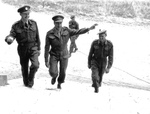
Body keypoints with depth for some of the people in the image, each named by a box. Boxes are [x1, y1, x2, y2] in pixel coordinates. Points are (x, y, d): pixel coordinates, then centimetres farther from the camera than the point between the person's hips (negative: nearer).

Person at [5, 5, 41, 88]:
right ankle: (26, 83, 40)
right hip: (22, 49, 0)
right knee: (24, 68, 14)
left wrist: (39, 48, 10)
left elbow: (37, 37, 6)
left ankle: (30, 79, 7)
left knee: (35, 65, -21)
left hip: (33, 48, 0)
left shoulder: (33, 23, -3)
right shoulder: (16, 26, -11)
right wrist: (9, 39, -42)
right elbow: (12, 35, -16)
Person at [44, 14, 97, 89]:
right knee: (53, 72, -13)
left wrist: (89, 29, -24)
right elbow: (47, 47, -10)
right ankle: (54, 77, 27)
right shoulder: (49, 34, -14)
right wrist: (46, 60, -9)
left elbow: (78, 32, -11)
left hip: (64, 56, 2)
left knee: (62, 73, 9)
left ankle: (59, 83, 43)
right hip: (54, 55, -2)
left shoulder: (66, 31, -8)